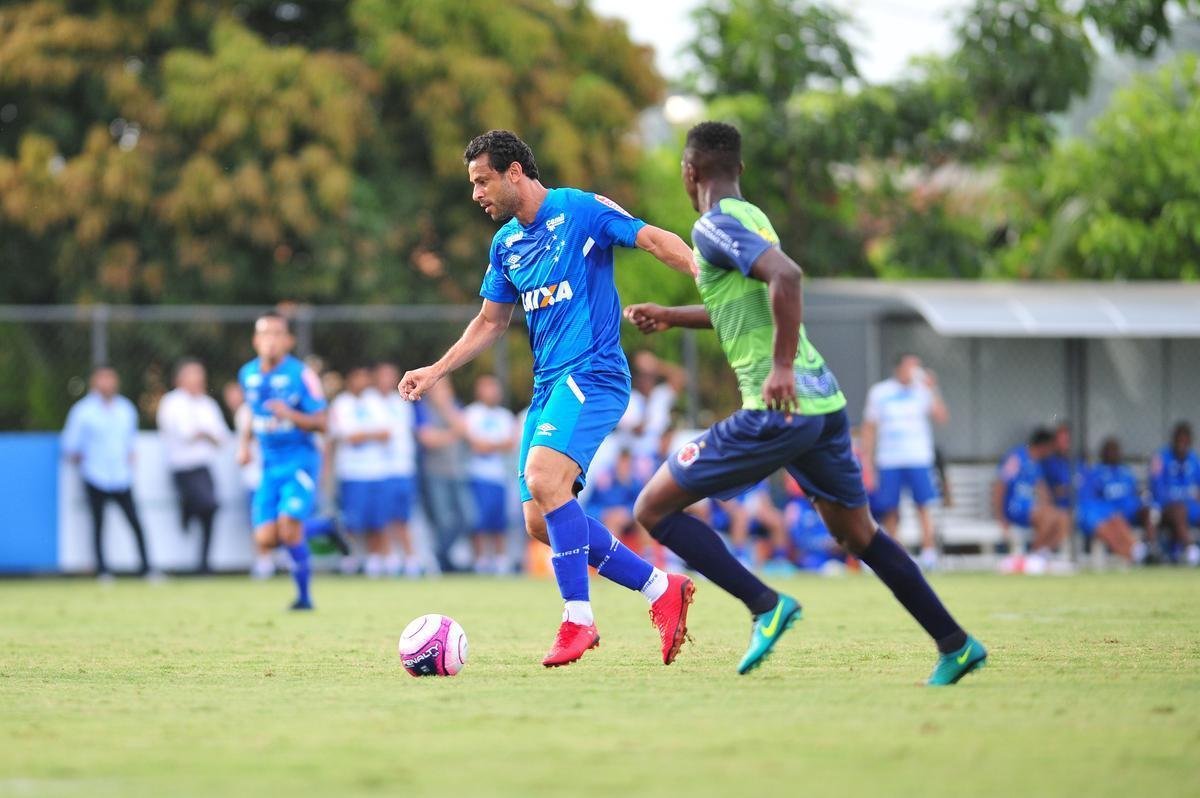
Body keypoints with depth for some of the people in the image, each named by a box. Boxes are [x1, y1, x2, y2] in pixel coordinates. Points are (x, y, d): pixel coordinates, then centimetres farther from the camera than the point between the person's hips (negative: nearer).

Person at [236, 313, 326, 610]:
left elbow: (320, 423, -10)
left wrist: (290, 415, -26)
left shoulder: (301, 375, -10)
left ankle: (304, 595, -4)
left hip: (300, 460, -5)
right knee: (265, 540, -6)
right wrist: (245, 441, 9)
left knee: (288, 526, -23)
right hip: (270, 465, 5)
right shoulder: (248, 375, 7)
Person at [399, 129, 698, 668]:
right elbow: (491, 322, 26)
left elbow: (656, 241, -12)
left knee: (543, 478, -29)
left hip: (592, 373, -9)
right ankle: (661, 589, 12)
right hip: (547, 384, 9)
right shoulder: (505, 244, 16)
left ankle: (577, 618, -22)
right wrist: (436, 372, 18)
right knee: (542, 523, 1)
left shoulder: (581, 210, -6)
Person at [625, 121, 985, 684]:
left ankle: (765, 606, -11)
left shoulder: (714, 226, -9)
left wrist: (781, 367, -28)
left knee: (654, 508, -2)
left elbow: (785, 276, -27)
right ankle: (956, 645, 21)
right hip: (824, 400, 9)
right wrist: (670, 317, 38)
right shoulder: (751, 218, 19)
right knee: (857, 533, 22)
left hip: (779, 408, -9)